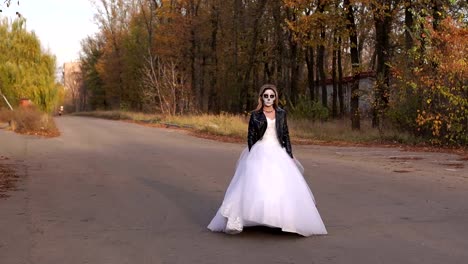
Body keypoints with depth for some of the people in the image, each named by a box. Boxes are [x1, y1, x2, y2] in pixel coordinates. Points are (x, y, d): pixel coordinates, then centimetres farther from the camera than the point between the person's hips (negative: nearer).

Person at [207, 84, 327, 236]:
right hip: (260, 153, -3)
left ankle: (290, 221, 17)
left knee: (285, 187, 0)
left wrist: (290, 155, 3)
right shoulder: (255, 115, 1)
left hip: (278, 154, 3)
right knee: (254, 186, -16)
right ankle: (236, 222, -15)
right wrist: (252, 157, -8)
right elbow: (250, 137, 0)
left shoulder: (281, 114, 8)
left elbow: (286, 136, 9)